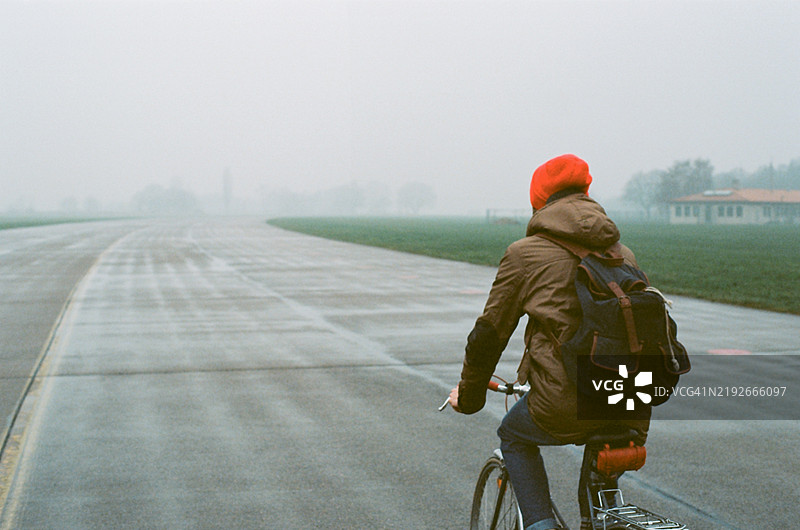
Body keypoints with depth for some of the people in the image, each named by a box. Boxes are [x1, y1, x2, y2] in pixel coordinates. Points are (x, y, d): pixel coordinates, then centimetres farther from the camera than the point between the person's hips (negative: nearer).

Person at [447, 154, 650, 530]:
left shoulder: (525, 253, 3)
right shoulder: (624, 255, 15)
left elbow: (488, 335, 6)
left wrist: (468, 396, 23)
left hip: (564, 405, -4)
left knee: (513, 434, 28)